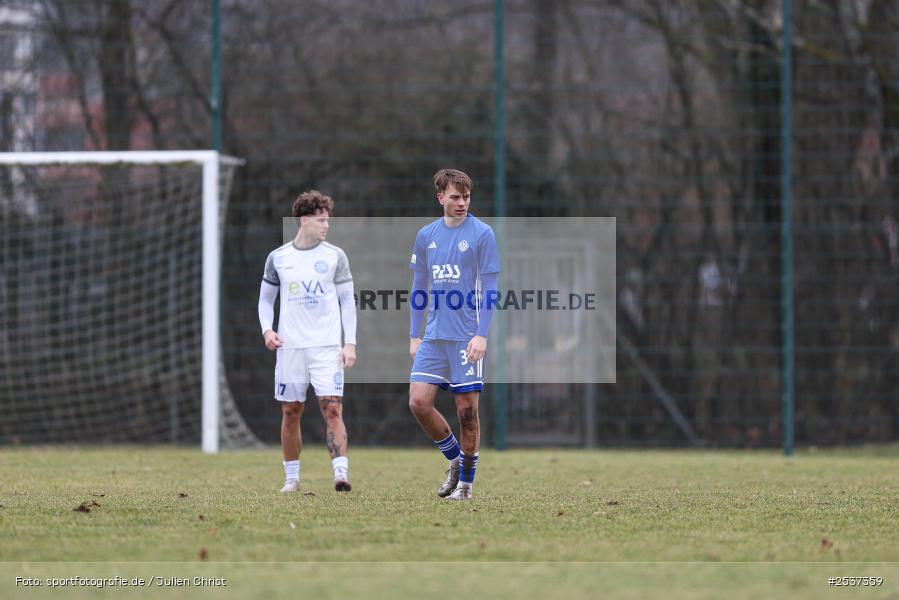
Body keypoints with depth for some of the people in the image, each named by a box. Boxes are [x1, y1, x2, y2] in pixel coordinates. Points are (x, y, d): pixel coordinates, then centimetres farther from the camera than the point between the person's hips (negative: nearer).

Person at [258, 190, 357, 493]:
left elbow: (347, 301, 5)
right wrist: (267, 330, -3)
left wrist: (350, 343, -4)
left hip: (326, 346, -2)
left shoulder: (335, 256, 3)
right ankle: (292, 477, 17)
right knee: (290, 413, 5)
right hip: (289, 347, 2)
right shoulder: (278, 258, 6)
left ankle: (341, 473, -21)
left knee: (332, 408, -14)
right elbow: (266, 298, 15)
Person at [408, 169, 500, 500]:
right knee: (419, 402, -6)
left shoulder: (482, 234, -4)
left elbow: (489, 289, -6)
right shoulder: (426, 235, 10)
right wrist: (414, 336, 11)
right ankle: (455, 458, 15)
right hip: (434, 337, 4)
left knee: (467, 410, -2)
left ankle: (466, 481, 10)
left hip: (467, 338, -4)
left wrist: (481, 335, -14)